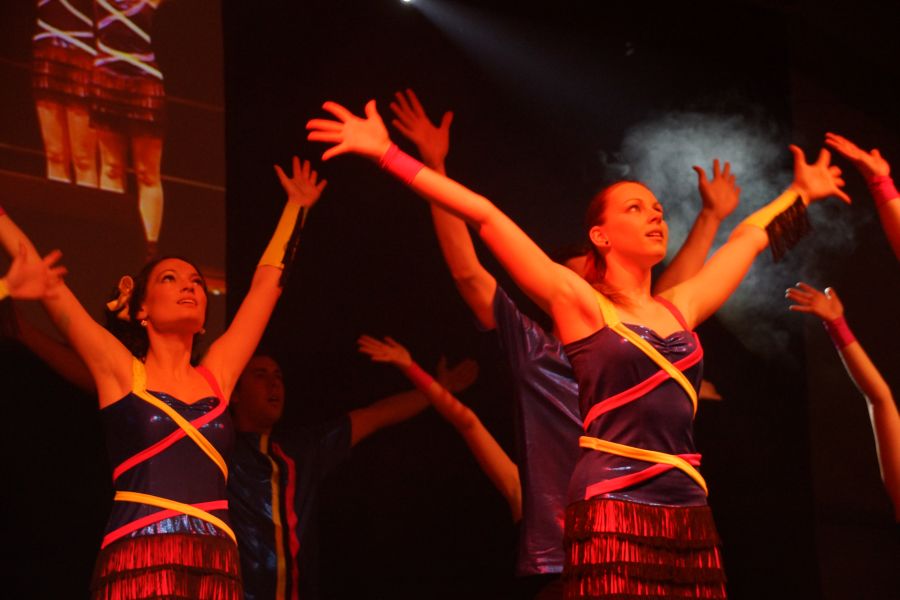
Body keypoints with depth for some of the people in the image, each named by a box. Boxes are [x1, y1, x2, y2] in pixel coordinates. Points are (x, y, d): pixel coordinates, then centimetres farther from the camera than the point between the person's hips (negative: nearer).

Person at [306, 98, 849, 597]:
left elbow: (748, 237, 34)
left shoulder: (678, 309, 17)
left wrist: (802, 193, 45)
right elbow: (484, 215, -1)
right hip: (614, 520, -5)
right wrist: (388, 154, -4)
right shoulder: (580, 304, 3)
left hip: (691, 522, 5)